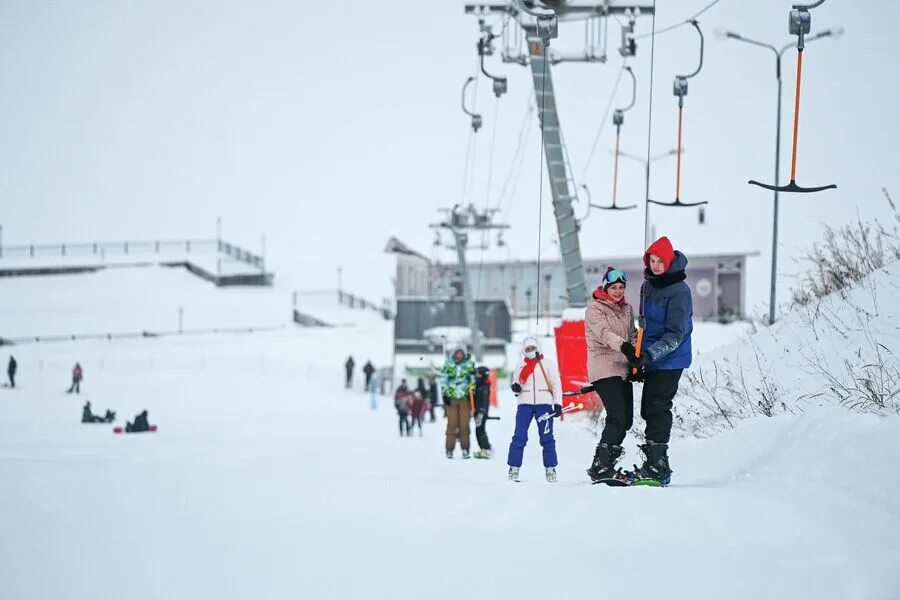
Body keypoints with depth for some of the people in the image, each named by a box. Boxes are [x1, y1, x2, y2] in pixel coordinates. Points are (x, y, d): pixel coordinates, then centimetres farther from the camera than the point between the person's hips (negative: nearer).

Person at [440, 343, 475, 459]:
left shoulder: (469, 363, 6)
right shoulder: (448, 363, 4)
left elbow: (473, 379, 13)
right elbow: (443, 379, 5)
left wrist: (472, 392, 5)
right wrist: (445, 394, -1)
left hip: (465, 397, 0)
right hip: (451, 397, 0)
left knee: (464, 424, 0)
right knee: (452, 424, -3)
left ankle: (465, 449, 5)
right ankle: (449, 449, 1)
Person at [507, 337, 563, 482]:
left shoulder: (548, 364, 8)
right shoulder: (521, 366, 16)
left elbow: (556, 384, 5)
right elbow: (516, 385, 20)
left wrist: (558, 404, -4)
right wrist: (515, 387, -5)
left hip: (544, 403, -2)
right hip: (525, 403, 2)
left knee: (547, 437, -2)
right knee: (519, 436, -6)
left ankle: (550, 469, 3)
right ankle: (514, 468, -4)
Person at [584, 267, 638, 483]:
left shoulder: (627, 309, 17)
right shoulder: (594, 309, -5)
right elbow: (604, 333, -21)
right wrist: (623, 346, -38)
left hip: (623, 369, 8)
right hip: (604, 370, -8)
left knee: (626, 420, 5)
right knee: (618, 417, -19)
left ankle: (605, 464, 15)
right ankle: (600, 467, -18)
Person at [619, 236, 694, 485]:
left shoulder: (679, 291, -15)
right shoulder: (648, 286, 11)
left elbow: (675, 335, -19)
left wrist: (649, 354, -27)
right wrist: (637, 353, 19)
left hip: (669, 361, -9)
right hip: (651, 359, 9)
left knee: (657, 409, -12)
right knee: (649, 409, 10)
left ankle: (657, 467, -13)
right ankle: (653, 464, 16)